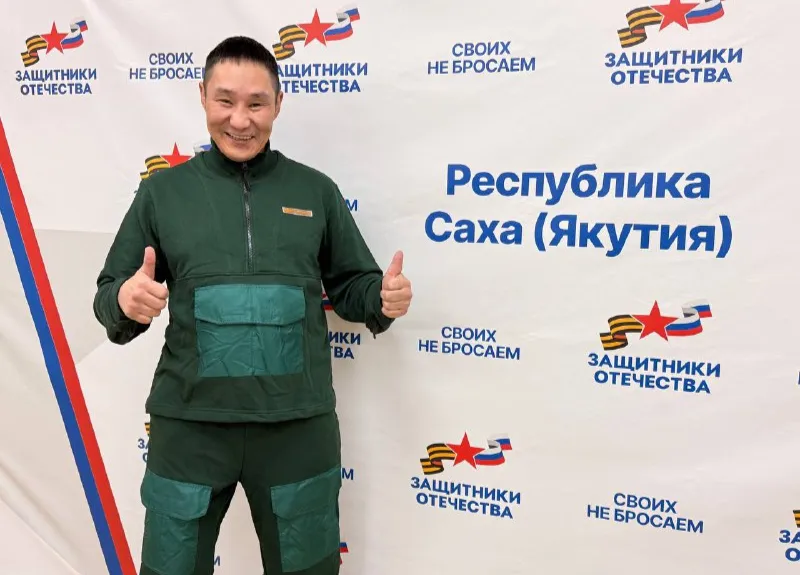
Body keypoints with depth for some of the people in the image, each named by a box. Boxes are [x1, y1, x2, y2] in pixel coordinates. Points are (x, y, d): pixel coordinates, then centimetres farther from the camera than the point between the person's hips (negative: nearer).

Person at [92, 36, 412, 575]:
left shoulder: (316, 190, 4)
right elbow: (110, 294, 4)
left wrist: (384, 299, -13)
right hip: (189, 422, 0)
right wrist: (126, 301, -18)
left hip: (298, 423, 1)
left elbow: (350, 286, 9)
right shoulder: (163, 191, 3)